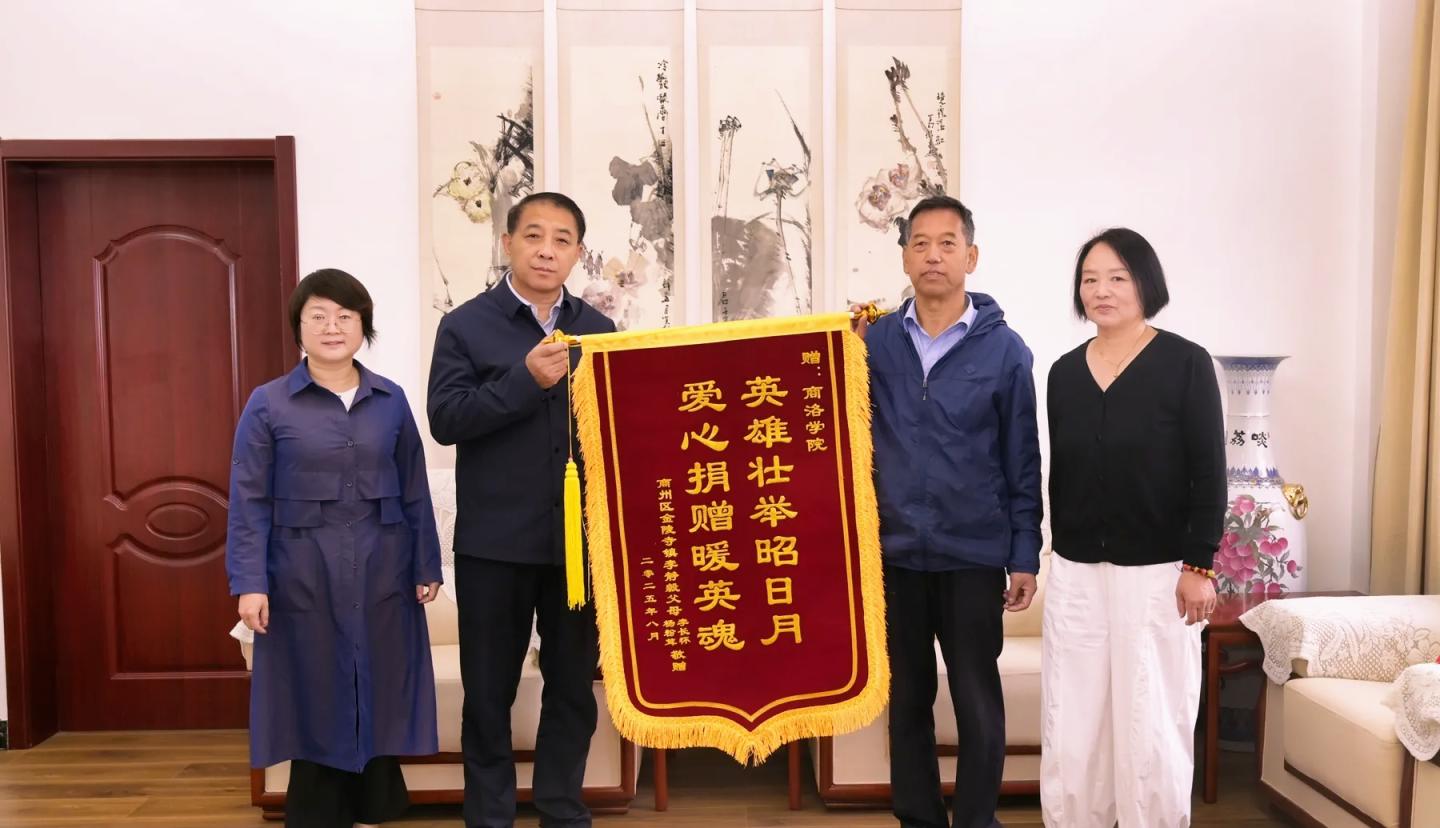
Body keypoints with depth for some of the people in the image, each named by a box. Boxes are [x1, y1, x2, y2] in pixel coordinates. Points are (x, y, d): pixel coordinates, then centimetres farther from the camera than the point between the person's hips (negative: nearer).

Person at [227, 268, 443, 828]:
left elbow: (414, 492, 6)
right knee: (315, 700, 6)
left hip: (381, 573, 2)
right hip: (304, 576, -2)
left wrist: (427, 566, 5)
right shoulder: (268, 404, -1)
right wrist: (249, 582, -9)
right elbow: (249, 501, -3)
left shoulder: (391, 401, 5)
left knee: (379, 691, 8)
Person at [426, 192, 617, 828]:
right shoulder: (466, 325, -2)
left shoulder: (599, 330, 8)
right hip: (494, 540, -2)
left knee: (573, 685, 12)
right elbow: (445, 419, -12)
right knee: (490, 689, 10)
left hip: (579, 538, 3)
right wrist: (526, 379, -21)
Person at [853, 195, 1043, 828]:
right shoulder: (875, 340, 2)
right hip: (894, 550, 2)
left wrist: (1025, 556, -2)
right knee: (906, 699, 14)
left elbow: (1023, 460, 0)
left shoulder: (1003, 348, -3)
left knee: (977, 704, 7)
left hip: (973, 554, -2)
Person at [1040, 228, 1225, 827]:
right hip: (1076, 573, 4)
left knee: (1153, 721, 6)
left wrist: (1199, 565, -11)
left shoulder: (1185, 363, -6)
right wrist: (1060, 551, 11)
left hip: (1157, 572, -4)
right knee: (1072, 718, 9)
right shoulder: (1064, 372, 6)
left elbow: (1209, 473, -7)